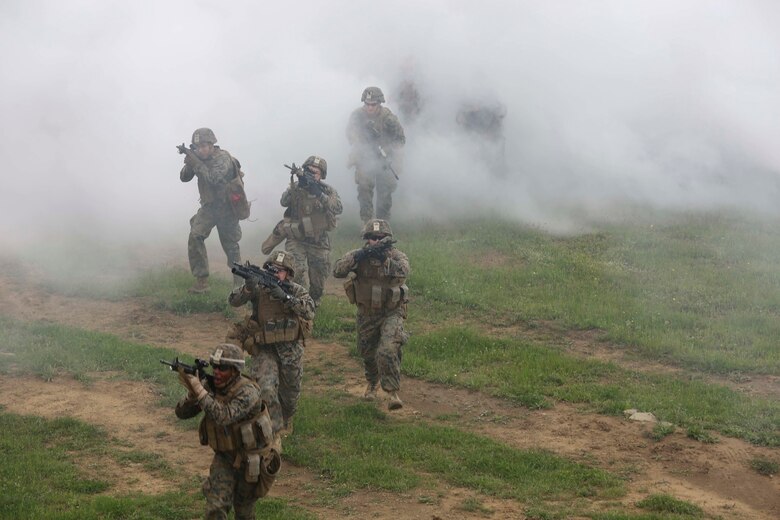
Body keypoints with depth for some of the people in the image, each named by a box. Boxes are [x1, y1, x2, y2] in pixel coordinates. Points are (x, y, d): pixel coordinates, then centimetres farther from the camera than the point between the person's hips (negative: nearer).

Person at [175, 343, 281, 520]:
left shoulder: (247, 392, -29)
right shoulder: (211, 387, -9)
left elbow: (224, 417, -44)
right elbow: (181, 412, -11)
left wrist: (199, 390, -47)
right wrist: (192, 393, -32)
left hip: (251, 458, -4)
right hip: (225, 457, 4)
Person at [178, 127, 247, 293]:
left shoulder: (223, 158, -18)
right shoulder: (198, 157, 1)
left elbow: (213, 178, -32)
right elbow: (184, 177, -1)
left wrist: (194, 160, -33)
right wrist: (188, 162, -19)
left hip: (227, 207, -4)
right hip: (209, 207, 4)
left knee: (230, 244, 7)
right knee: (195, 236, -17)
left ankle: (238, 278, 30)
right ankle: (201, 280, -16)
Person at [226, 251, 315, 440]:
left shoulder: (297, 291, -5)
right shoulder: (259, 289, -5)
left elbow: (309, 311, -23)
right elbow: (234, 301, -17)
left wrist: (285, 297, -34)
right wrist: (248, 288, -36)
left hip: (291, 351, 1)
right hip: (265, 349, -1)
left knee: (290, 393, 16)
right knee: (266, 389, -21)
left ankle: (285, 423, 46)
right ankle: (274, 433, -12)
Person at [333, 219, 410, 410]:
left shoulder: (396, 256, -10)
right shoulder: (358, 256, -6)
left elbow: (403, 271, -31)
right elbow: (337, 271, -21)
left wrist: (385, 258, -43)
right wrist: (358, 256, -33)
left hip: (391, 313, -3)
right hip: (367, 314, 3)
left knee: (388, 351, -23)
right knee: (368, 354, 18)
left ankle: (393, 392, -16)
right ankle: (372, 384, 46)